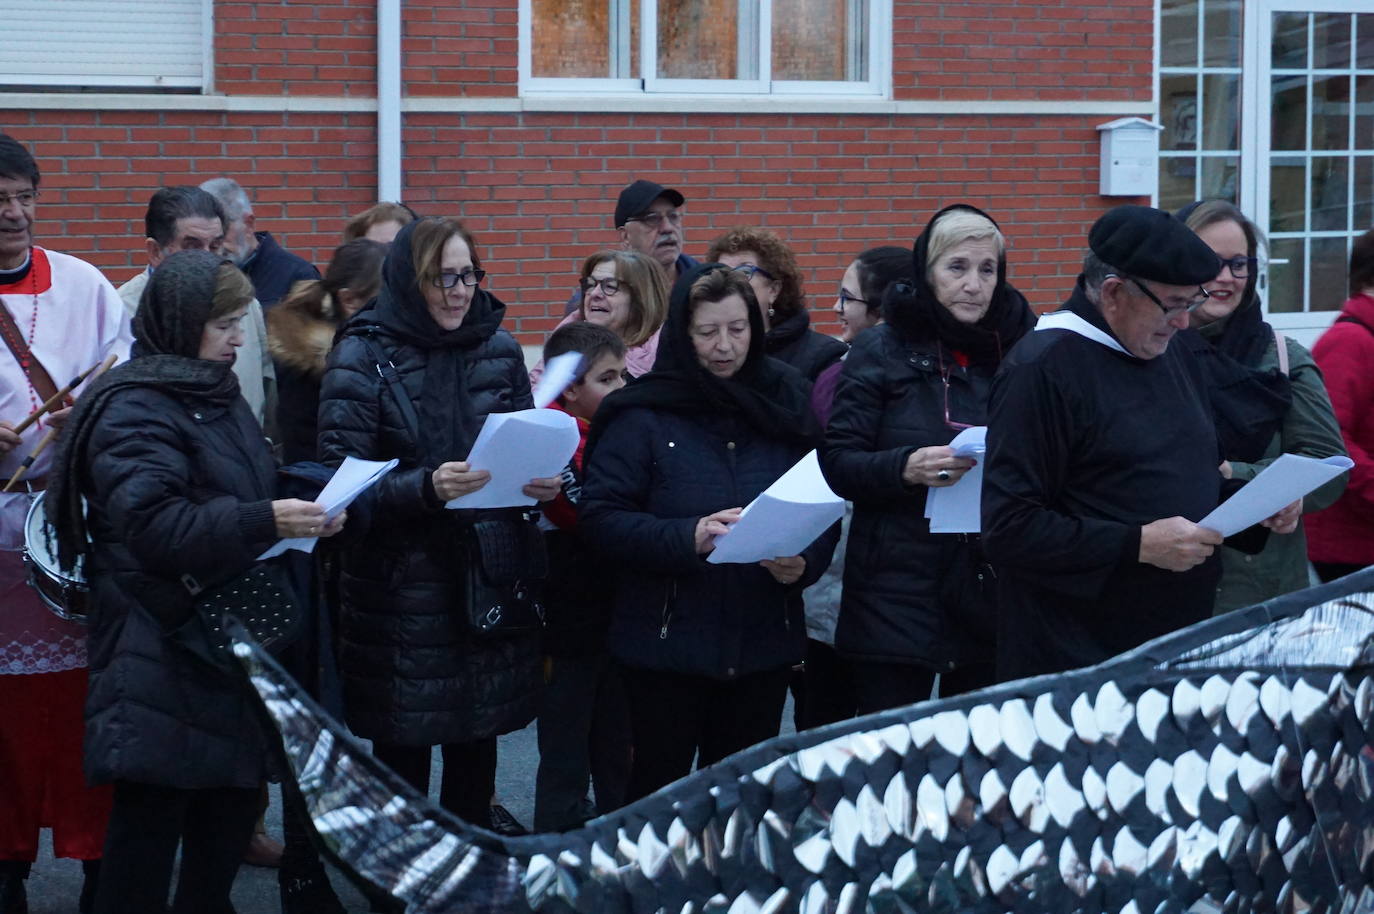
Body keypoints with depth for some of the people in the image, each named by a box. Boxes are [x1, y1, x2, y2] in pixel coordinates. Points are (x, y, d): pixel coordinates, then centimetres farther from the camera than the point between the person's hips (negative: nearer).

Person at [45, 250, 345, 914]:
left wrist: (304, 512, 6)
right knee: (152, 811, -5)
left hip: (228, 631, 8)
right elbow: (153, 525, -23)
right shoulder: (134, 409, -12)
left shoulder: (215, 395, 15)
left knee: (233, 801, 11)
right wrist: (263, 521, -28)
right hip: (161, 648, -8)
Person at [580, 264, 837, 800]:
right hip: (667, 644, -3)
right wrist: (688, 538, -26)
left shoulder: (785, 406, 6)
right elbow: (600, 516, -13)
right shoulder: (643, 415, -6)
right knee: (661, 783, 7)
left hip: (764, 642, 3)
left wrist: (804, 563, -14)